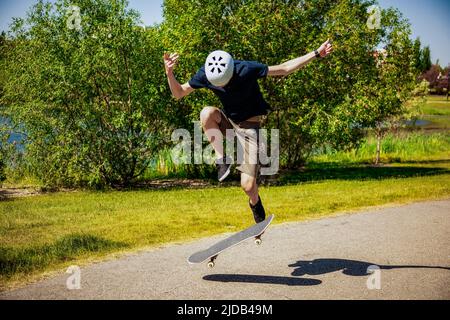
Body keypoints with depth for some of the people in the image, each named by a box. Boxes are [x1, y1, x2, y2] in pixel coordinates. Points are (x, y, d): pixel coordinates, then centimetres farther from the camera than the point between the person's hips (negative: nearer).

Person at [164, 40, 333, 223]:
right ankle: (222, 160, -20)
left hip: (248, 125, -3)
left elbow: (285, 68, -18)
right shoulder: (205, 74, -17)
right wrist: (169, 73, -27)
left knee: (248, 185, -11)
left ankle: (255, 204, 25)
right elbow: (178, 94, -8)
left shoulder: (247, 70, -27)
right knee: (207, 113, -33)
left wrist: (316, 54, -22)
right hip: (227, 120, 4)